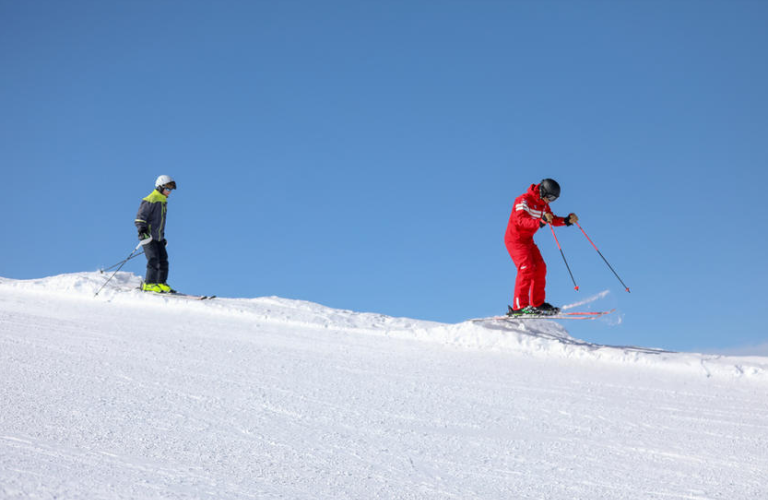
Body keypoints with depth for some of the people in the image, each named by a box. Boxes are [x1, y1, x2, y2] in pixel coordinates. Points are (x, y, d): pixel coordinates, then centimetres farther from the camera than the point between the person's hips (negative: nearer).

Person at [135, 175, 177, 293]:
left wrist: (162, 236, 26)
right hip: (147, 236, -9)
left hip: (158, 237, 9)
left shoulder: (163, 202, 18)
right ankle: (148, 284, -15)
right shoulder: (150, 200, -10)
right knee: (154, 259, -17)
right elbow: (140, 217, -15)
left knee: (163, 260, 3)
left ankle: (161, 284, 8)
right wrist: (142, 230, -29)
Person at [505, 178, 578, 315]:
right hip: (515, 239, -9)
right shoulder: (523, 200, -20)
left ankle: (538, 304, 13)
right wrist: (541, 222, -47)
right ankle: (519, 306, -24)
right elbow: (521, 220, -33)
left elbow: (552, 219, 14)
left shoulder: (543, 204, 7)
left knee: (540, 268, 5)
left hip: (528, 240, 9)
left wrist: (567, 220, -4)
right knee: (526, 268, -21)